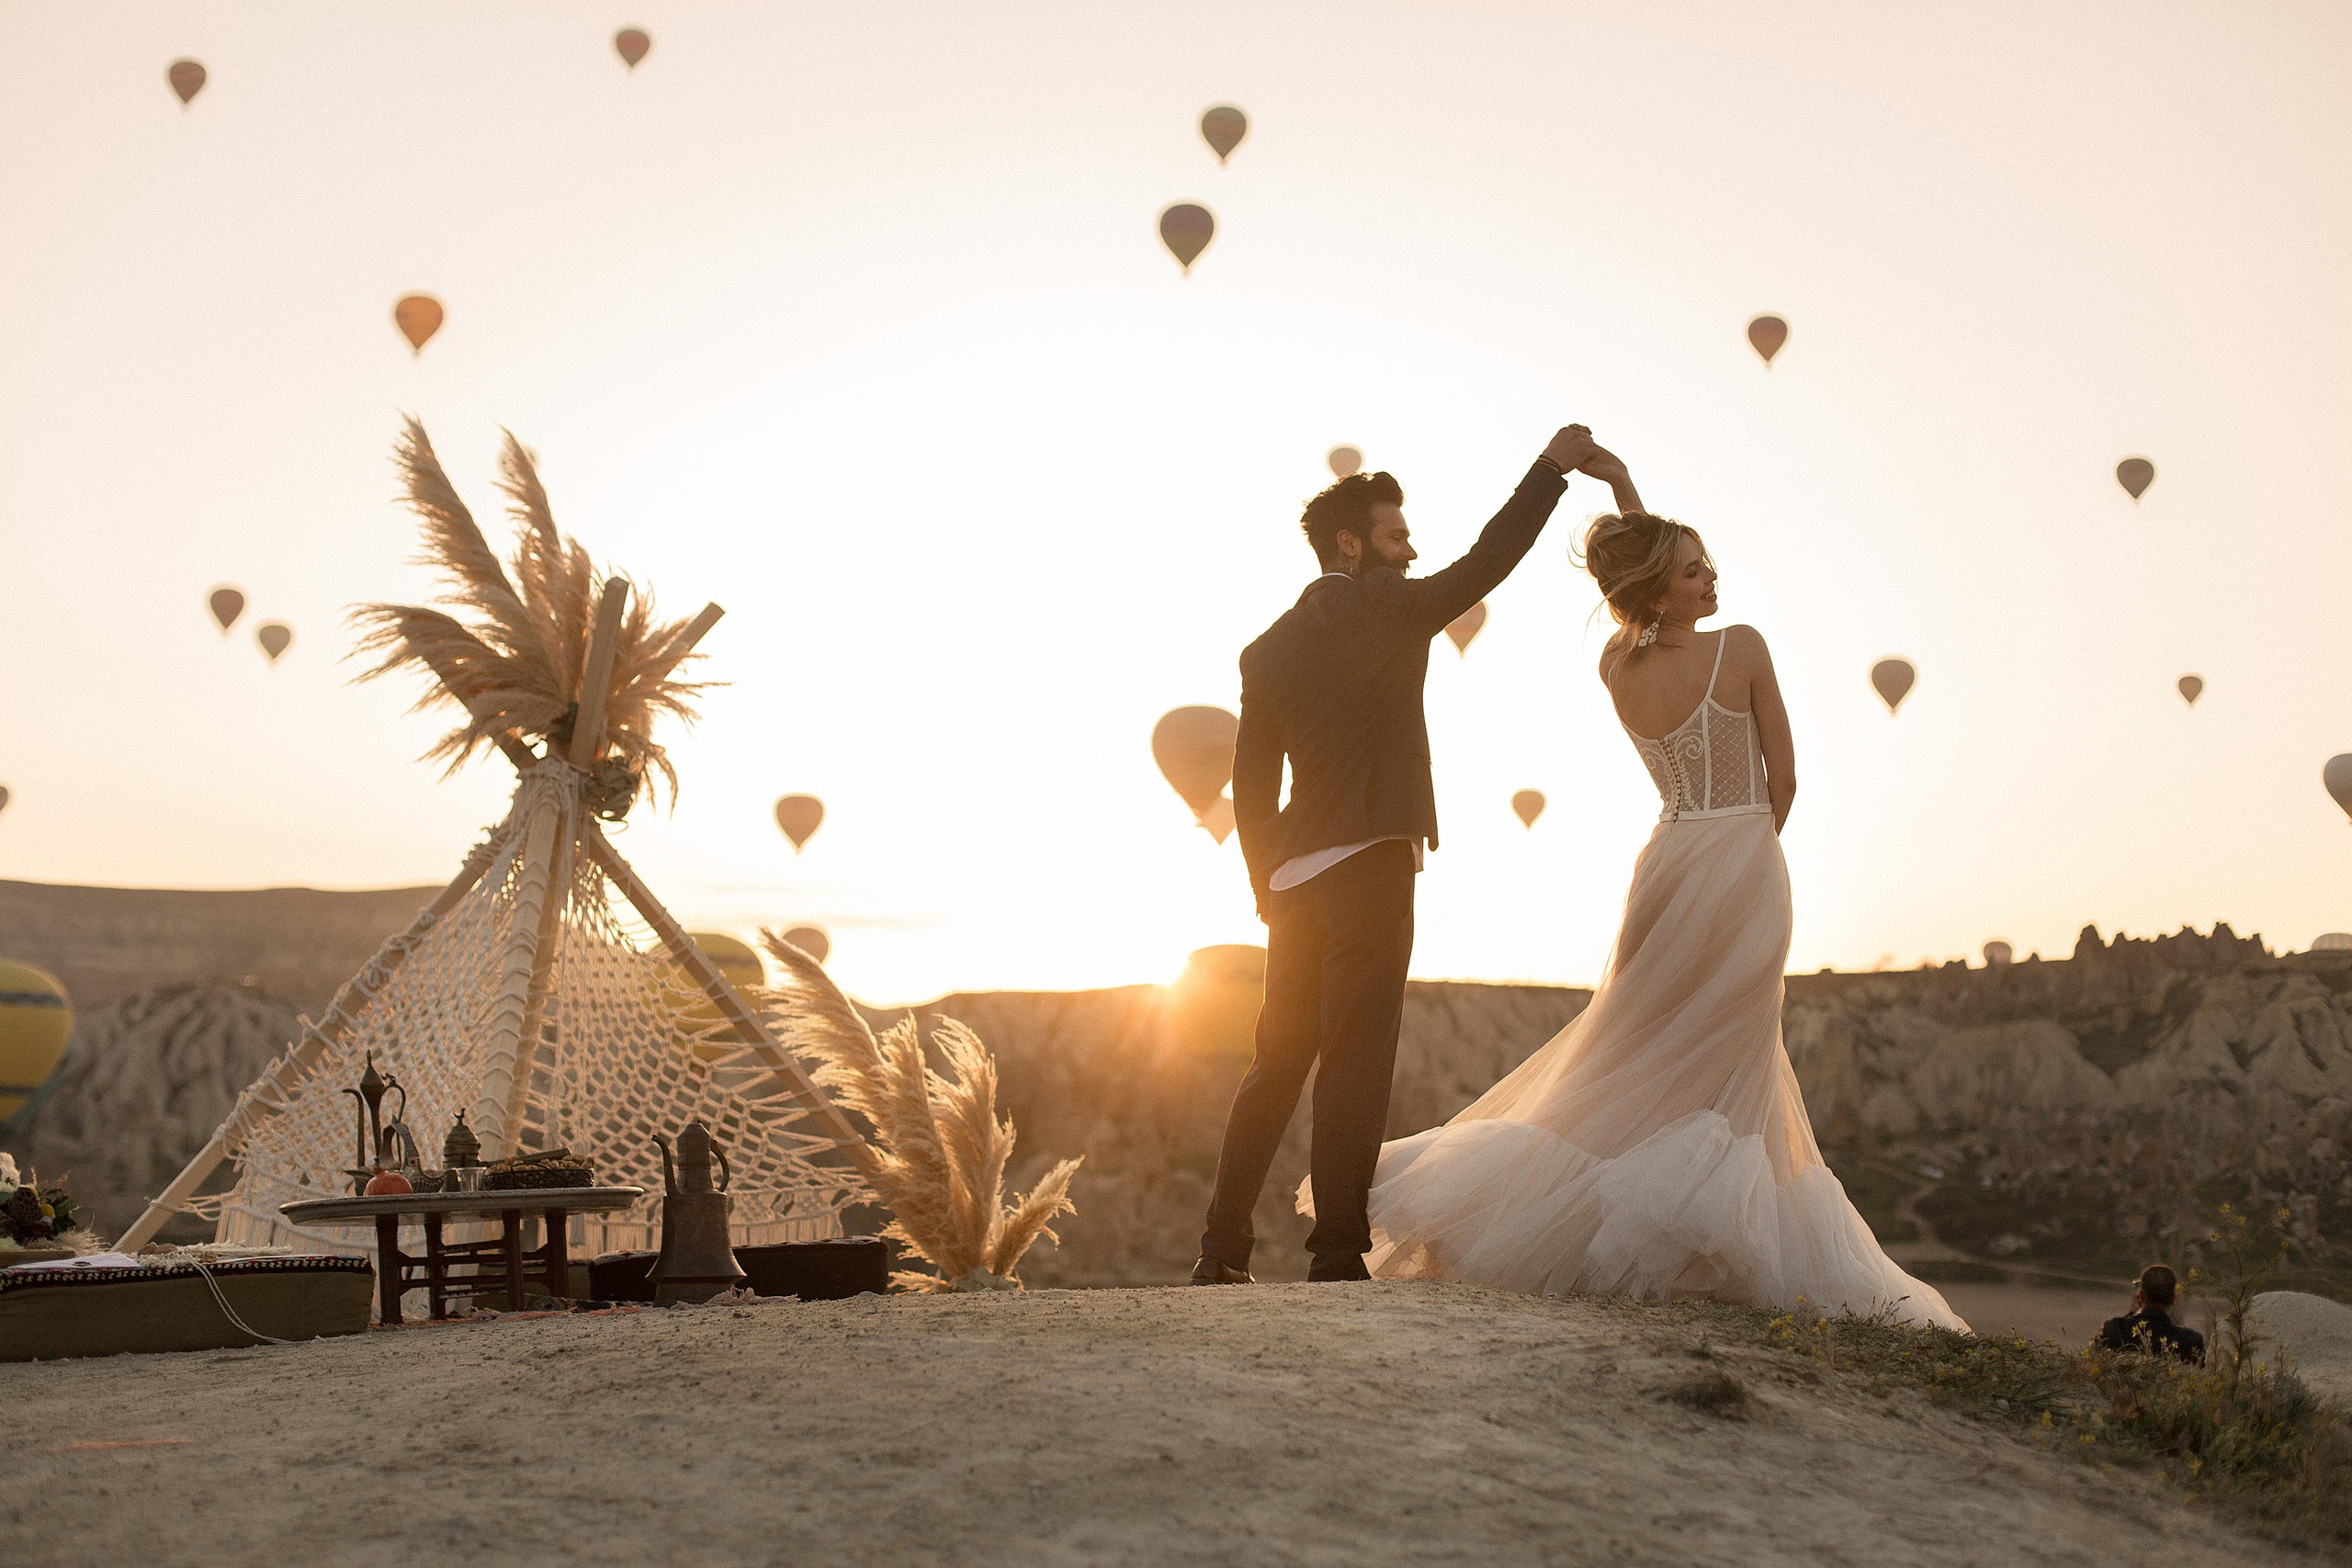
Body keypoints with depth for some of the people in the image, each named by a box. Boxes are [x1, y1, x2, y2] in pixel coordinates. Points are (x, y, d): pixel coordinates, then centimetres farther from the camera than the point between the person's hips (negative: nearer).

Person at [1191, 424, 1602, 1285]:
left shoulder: (1268, 647, 14)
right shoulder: (1383, 607, -5)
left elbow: (1251, 781, 15)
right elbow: (1485, 564, -4)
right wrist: (1550, 468, 4)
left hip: (1292, 880, 7)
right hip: (1367, 866, -7)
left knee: (1277, 1063, 12)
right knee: (1354, 1067, -5)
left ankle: (1223, 1251, 12)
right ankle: (1338, 1256, -5)